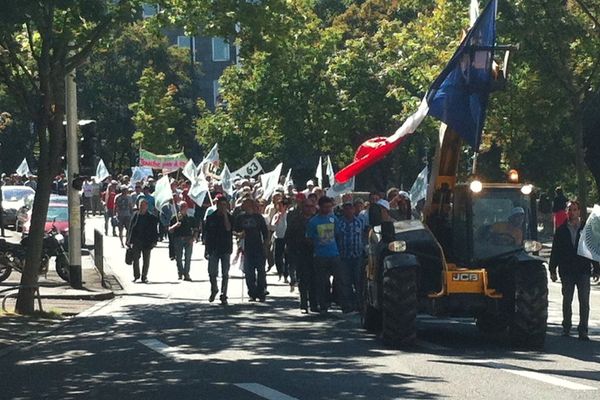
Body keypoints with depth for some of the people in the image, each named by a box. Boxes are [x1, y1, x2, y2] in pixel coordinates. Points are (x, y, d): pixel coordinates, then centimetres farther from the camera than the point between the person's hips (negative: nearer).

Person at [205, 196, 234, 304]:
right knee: (212, 272, 0)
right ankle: (214, 289, 25)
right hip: (213, 249, 1)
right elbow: (206, 233, 9)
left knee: (225, 274, 1)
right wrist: (206, 249, 7)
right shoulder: (211, 217, 5)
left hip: (225, 248, -1)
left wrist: (225, 215, -18)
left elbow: (228, 228, -19)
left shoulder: (229, 217, 0)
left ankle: (223, 295, 6)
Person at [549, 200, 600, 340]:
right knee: (567, 300, 9)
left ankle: (583, 330, -3)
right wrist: (552, 270, 3)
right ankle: (566, 328, 21)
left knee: (584, 301, -5)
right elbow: (555, 251, 7)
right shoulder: (561, 230, 5)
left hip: (583, 271, -1)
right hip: (566, 271, 1)